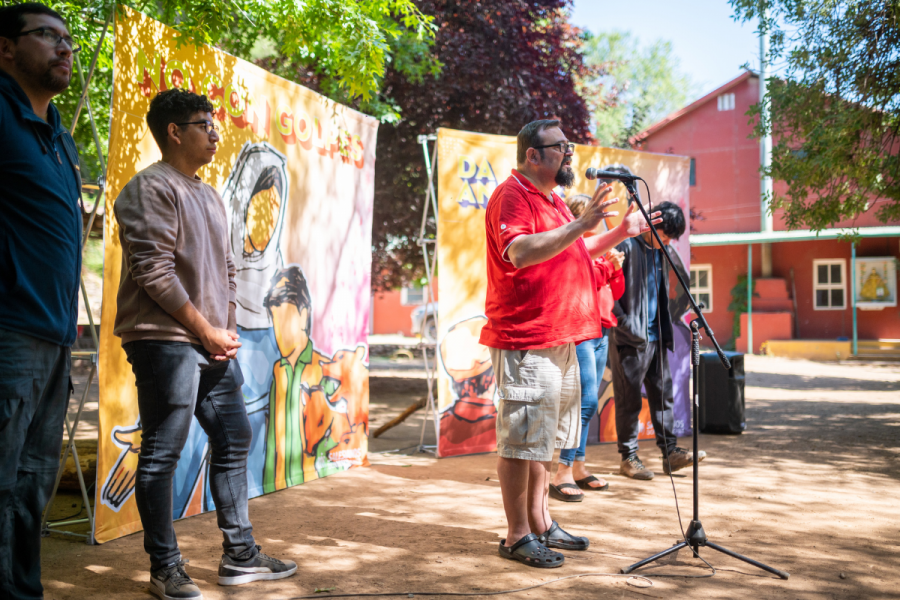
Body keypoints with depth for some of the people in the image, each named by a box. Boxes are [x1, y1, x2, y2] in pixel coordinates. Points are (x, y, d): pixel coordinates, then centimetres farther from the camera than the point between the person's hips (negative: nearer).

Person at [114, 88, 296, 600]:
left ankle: (240, 557, 21)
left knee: (234, 441, 11)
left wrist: (228, 328, 6)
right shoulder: (152, 188, -7)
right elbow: (154, 272, -16)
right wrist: (206, 330, -12)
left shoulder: (211, 196, 19)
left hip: (215, 344, 9)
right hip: (166, 342, -9)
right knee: (162, 454, -2)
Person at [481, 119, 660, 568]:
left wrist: (620, 233, 21)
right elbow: (521, 252, -28)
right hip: (525, 342, -10)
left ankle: (539, 522, 26)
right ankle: (517, 535, 5)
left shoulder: (551, 200, 21)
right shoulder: (512, 195, -11)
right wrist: (580, 224, -32)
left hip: (560, 340, 10)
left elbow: (577, 253, 32)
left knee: (544, 438, 16)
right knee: (522, 440, -3)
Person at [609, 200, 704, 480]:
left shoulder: (659, 253, 16)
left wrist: (666, 331, 14)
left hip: (656, 337, 8)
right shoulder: (627, 246, -9)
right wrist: (624, 322, -17)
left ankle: (670, 452, 15)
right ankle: (629, 457, 7)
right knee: (629, 399, -1)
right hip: (630, 339, -8)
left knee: (663, 392, 9)